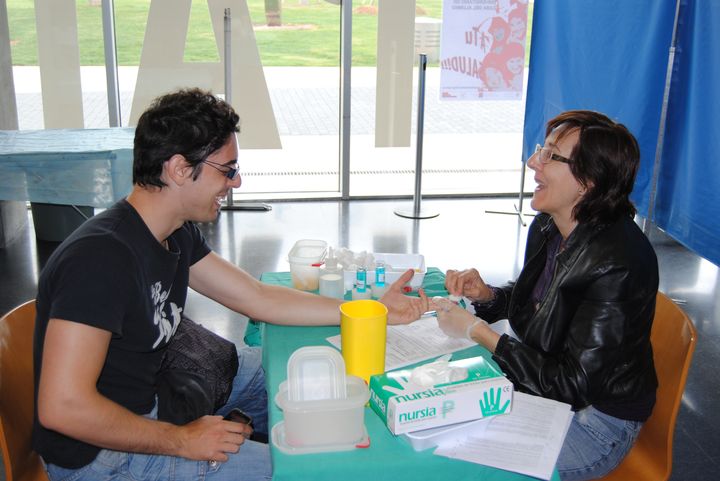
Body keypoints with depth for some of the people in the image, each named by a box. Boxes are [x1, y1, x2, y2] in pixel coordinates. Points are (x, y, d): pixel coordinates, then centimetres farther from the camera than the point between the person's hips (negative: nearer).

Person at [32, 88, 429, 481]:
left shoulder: (177, 235, 1)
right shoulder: (101, 256, -29)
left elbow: (260, 299, 5)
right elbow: (62, 408, -32)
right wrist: (182, 440, -22)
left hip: (148, 396, 9)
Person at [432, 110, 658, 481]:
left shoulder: (617, 267, -30)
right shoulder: (547, 227, -4)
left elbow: (574, 385, -26)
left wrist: (477, 331, -23)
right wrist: (485, 295, -7)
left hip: (595, 418, -7)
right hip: (546, 387, 8)